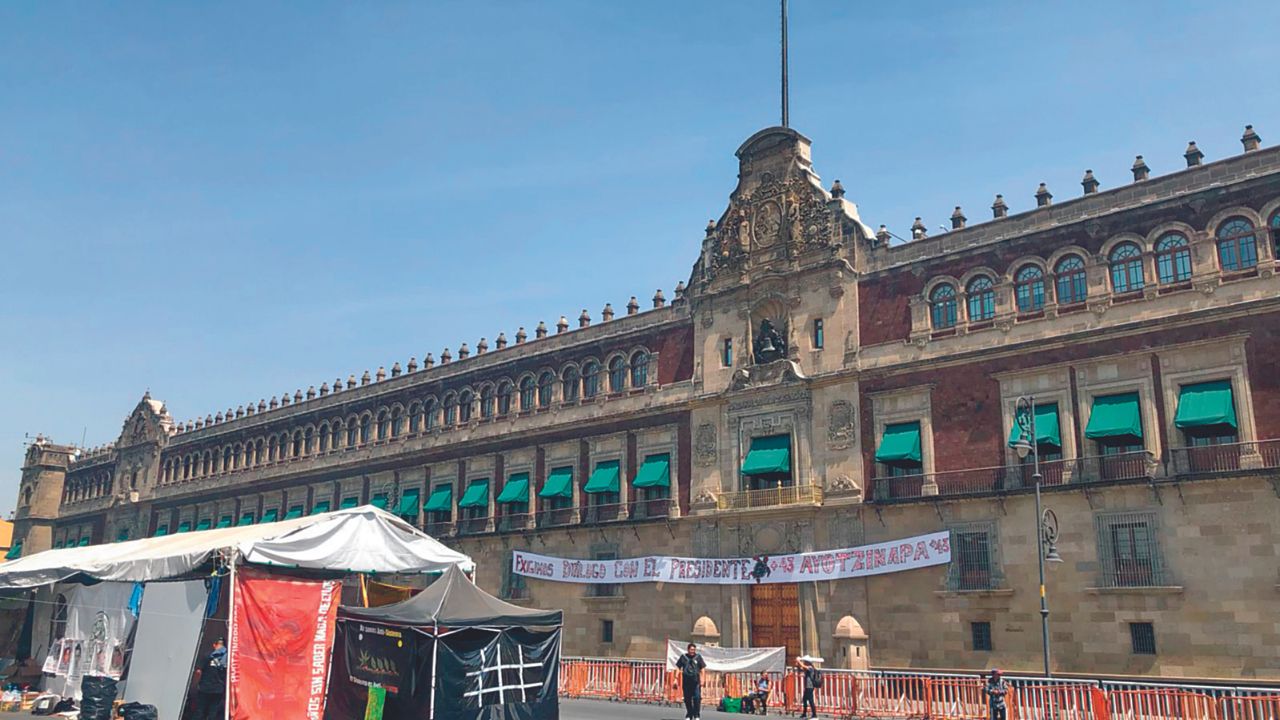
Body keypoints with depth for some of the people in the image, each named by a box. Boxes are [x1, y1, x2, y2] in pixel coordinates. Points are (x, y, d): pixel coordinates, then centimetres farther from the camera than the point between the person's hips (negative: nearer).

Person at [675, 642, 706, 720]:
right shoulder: (683, 657, 5)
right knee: (687, 699, 8)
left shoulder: (698, 657, 3)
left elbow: (702, 669, 6)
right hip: (686, 681, 2)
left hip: (696, 681, -1)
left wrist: (702, 680, 1)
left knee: (697, 698, -8)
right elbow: (678, 667, 9)